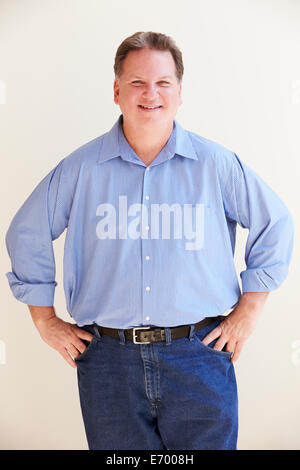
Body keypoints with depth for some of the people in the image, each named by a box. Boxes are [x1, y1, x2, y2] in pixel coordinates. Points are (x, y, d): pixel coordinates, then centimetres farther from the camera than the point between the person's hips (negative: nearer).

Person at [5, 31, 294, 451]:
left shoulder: (216, 163, 1)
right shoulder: (81, 168, 2)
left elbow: (276, 226, 9)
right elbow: (26, 234, 12)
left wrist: (248, 311, 6)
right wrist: (45, 320, 9)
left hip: (198, 357, 0)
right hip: (108, 361, 1)